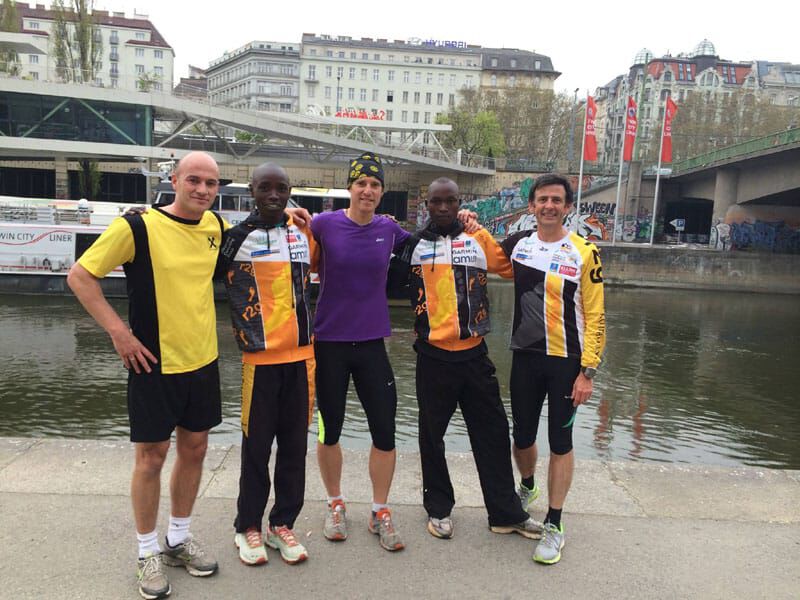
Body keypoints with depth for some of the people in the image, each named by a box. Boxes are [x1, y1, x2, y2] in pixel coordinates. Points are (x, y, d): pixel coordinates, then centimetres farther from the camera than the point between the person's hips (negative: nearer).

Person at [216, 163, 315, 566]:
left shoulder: (302, 232, 8)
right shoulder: (238, 236, -5)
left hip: (301, 354, 4)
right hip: (260, 357, -4)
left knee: (294, 443, 10)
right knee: (256, 445, 6)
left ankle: (282, 524, 25)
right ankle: (247, 527, 24)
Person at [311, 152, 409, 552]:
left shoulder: (389, 230, 2)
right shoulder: (324, 224, -6)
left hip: (372, 342, 2)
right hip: (329, 342, -1)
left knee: (384, 430, 3)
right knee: (329, 429, 11)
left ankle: (380, 512, 23)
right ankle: (335, 504, 34)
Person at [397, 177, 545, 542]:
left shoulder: (479, 239, 4)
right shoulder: (415, 245, 2)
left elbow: (512, 267, 10)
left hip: (473, 353, 1)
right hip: (433, 355, -1)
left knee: (493, 432, 9)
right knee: (432, 434, 10)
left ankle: (506, 512, 24)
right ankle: (439, 508, 29)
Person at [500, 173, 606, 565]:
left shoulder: (584, 253, -8)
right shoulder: (517, 245, 2)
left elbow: (594, 317, -8)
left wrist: (588, 371, -13)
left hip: (567, 361, -3)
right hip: (525, 357, 3)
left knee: (560, 443, 3)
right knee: (522, 436, 14)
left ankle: (554, 525, 17)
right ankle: (527, 488, 44)